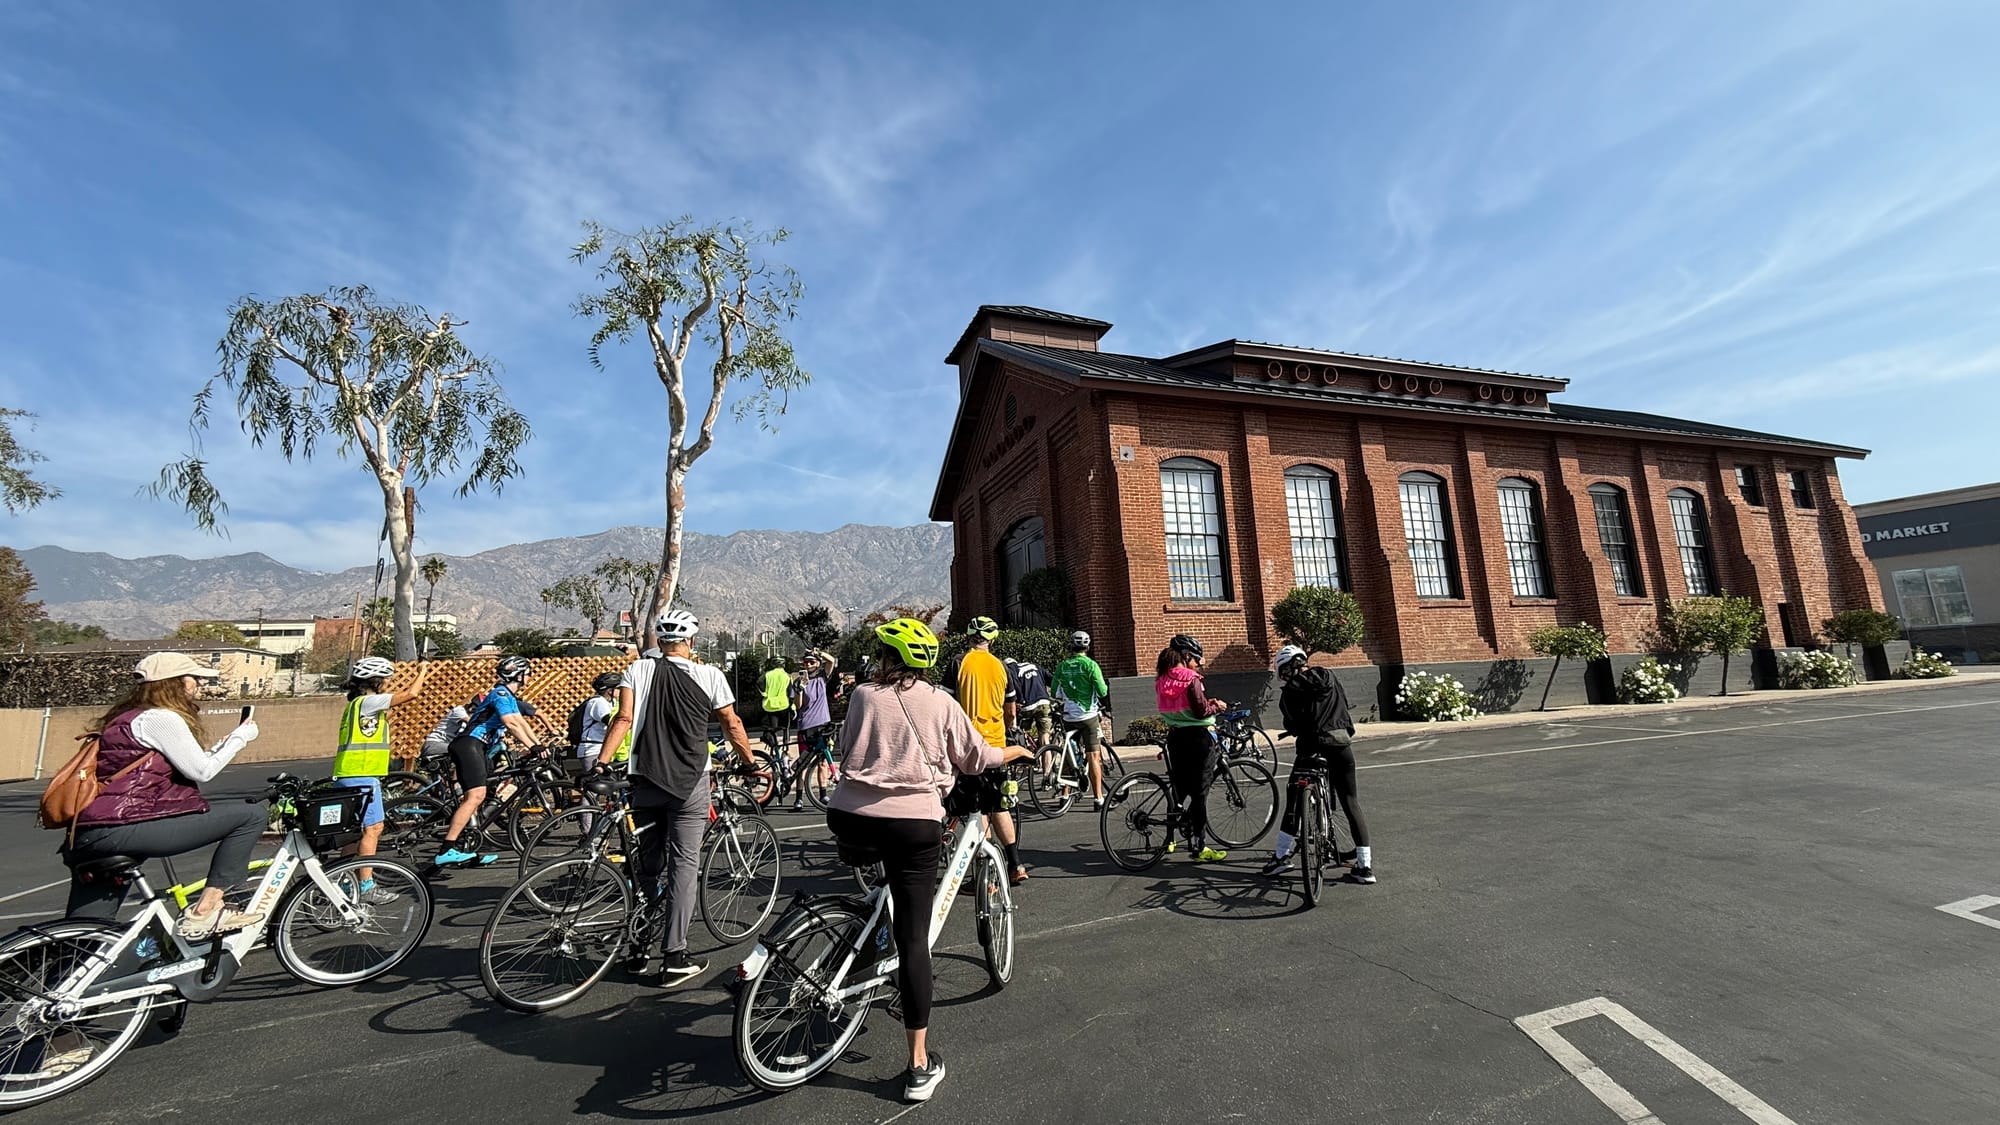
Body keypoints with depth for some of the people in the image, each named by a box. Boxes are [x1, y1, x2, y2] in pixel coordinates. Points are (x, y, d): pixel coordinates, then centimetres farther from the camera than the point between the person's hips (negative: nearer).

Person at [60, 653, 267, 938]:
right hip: (124, 829, -11)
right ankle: (204, 911, -9)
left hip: (84, 837, 11)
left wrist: (229, 741, 20)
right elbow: (201, 771, -11)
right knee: (250, 814, -13)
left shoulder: (130, 718, 22)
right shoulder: (160, 718, -9)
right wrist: (240, 737, 1)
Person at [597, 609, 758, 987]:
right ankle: (674, 957, 5)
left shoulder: (638, 670, 1)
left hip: (645, 782, 3)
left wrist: (600, 762, -7)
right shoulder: (710, 675, -5)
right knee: (682, 866, 4)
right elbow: (732, 725, 0)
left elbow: (624, 719, -10)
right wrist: (750, 761, 10)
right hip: (690, 784, -3)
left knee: (648, 866, 16)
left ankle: (639, 951, 26)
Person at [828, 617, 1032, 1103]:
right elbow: (977, 758, 11)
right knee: (913, 939, 6)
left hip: (849, 819, 2)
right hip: (914, 822, -1)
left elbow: (846, 750, 17)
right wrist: (1017, 750, 31)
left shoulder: (864, 695, 6)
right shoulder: (941, 703, 4)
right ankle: (921, 1065, 14)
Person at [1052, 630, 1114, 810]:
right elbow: (1102, 692, -12)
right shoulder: (1090, 665, -10)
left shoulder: (1062, 667, 2)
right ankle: (1098, 798, 0)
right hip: (1088, 716, -4)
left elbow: (1055, 693, 5)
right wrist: (1104, 691, 10)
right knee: (1093, 756, 0)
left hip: (1069, 717, 4)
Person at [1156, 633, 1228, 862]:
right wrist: (1215, 706, 2)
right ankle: (1199, 847, 7)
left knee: (1180, 789, 19)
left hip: (1175, 738, 7)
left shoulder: (1161, 680, 5)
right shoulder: (1191, 680, -17)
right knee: (1199, 793, 1)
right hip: (1198, 738, -7)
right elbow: (1201, 711, -18)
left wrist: (1207, 702, 12)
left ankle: (1171, 838, 28)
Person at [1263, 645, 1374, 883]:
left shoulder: (1290, 691, -5)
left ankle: (1282, 855, 10)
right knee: (1350, 803, 11)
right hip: (1343, 743, 4)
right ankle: (1365, 865, 10)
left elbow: (1292, 725, -4)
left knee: (1294, 801, 7)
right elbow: (1345, 702, 13)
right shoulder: (1329, 676, 8)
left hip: (1313, 746, -4)